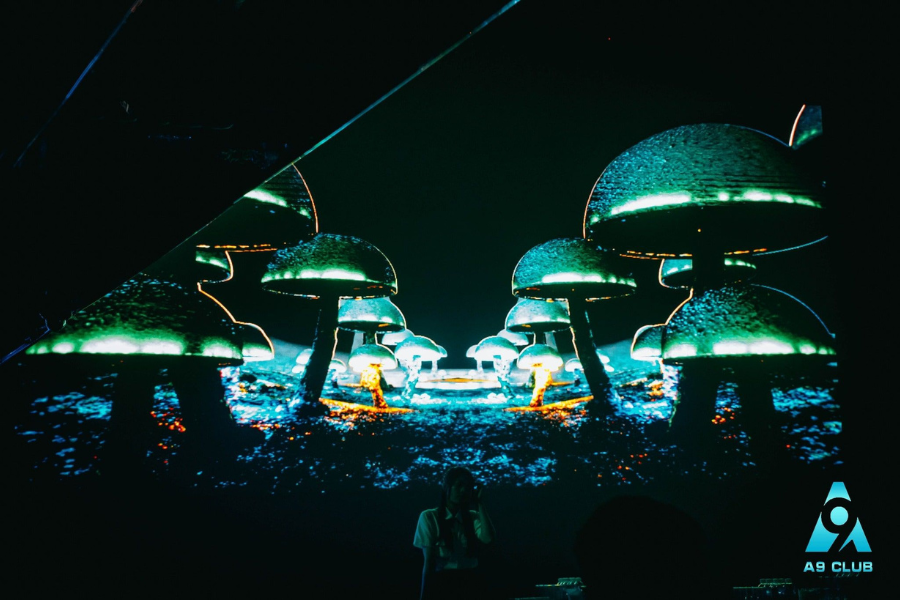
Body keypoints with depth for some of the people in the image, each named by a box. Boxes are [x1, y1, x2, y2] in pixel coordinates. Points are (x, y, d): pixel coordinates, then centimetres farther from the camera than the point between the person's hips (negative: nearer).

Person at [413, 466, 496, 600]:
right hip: (441, 582, -3)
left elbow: (488, 538, -11)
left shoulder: (473, 517, 10)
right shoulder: (429, 517, 0)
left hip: (471, 583, 3)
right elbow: (429, 562, -3)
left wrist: (480, 504, -6)